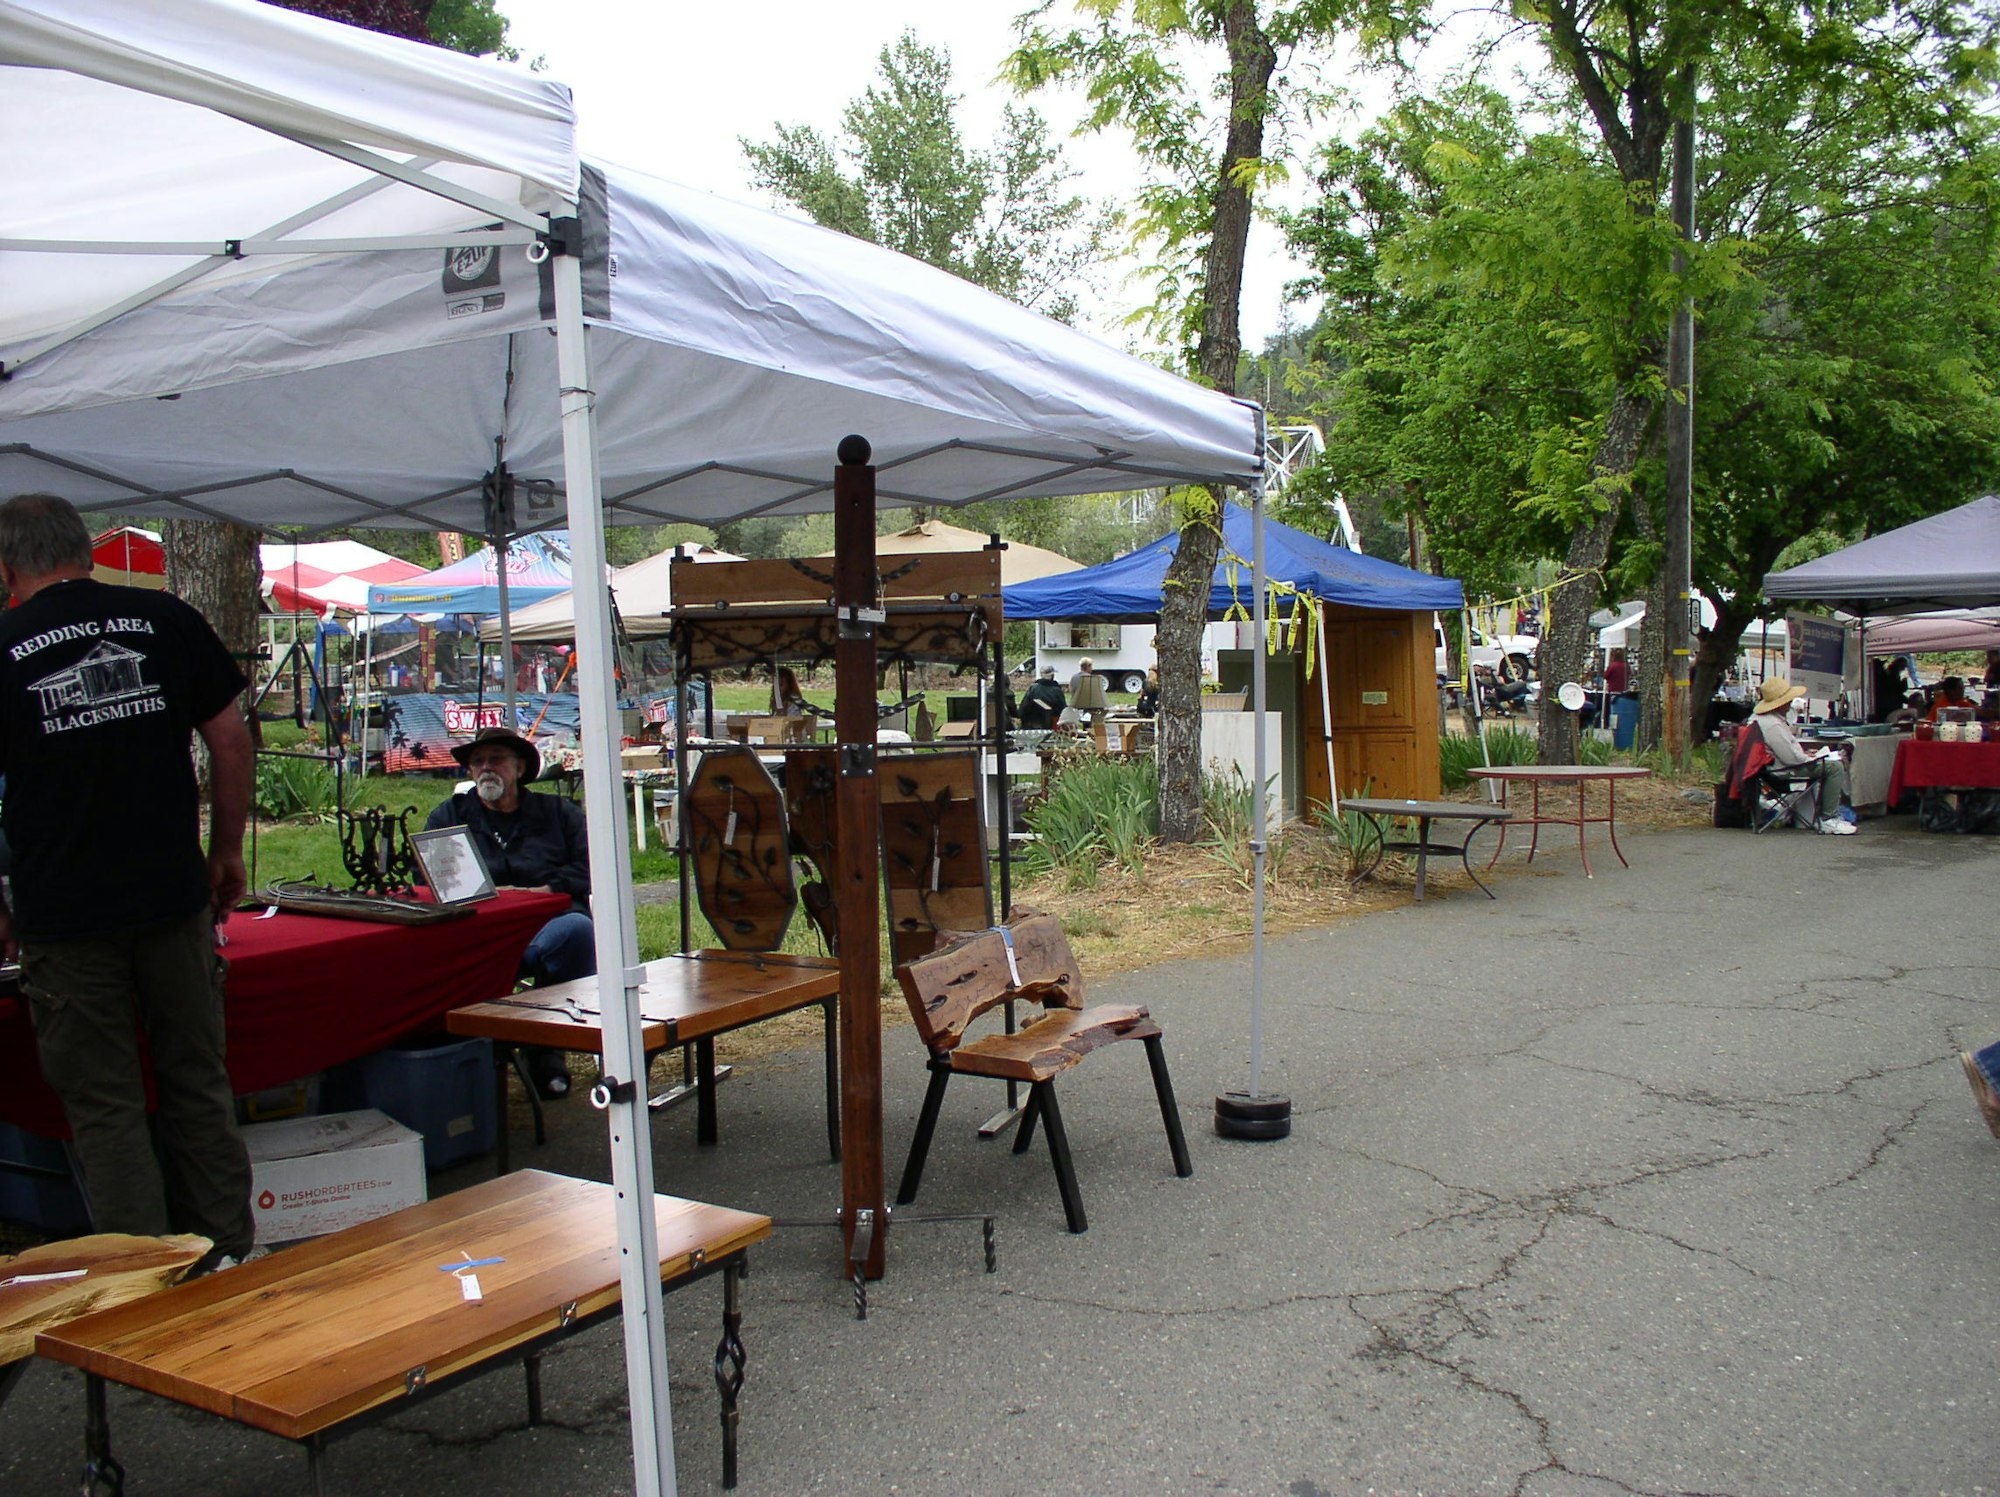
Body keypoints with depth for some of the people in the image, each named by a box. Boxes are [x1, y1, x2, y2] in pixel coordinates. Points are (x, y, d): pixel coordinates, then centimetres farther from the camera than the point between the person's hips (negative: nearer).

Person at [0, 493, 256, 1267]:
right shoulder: (166, 619, 1)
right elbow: (231, 742, 1)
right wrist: (227, 850, 12)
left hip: (63, 919, -2)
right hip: (174, 897, 2)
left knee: (103, 1103, 7)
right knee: (198, 1084, 13)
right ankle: (226, 1257, 20)